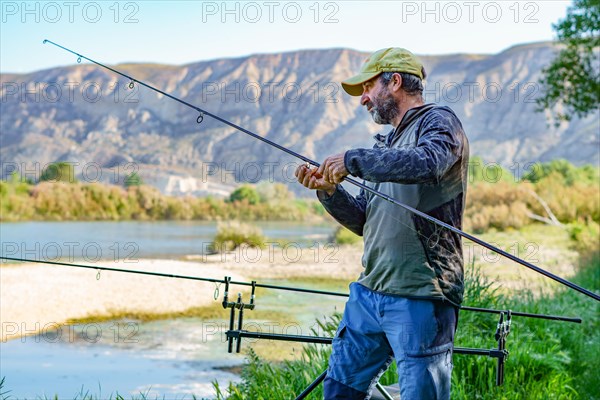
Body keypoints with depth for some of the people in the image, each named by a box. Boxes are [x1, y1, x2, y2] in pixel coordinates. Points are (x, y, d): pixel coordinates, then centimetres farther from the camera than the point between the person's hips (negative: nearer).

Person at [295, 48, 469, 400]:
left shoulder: (438, 121, -3)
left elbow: (427, 162, -28)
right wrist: (328, 189, 5)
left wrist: (352, 160, -20)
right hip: (369, 292, 9)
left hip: (419, 296, -9)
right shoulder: (387, 145, 21)